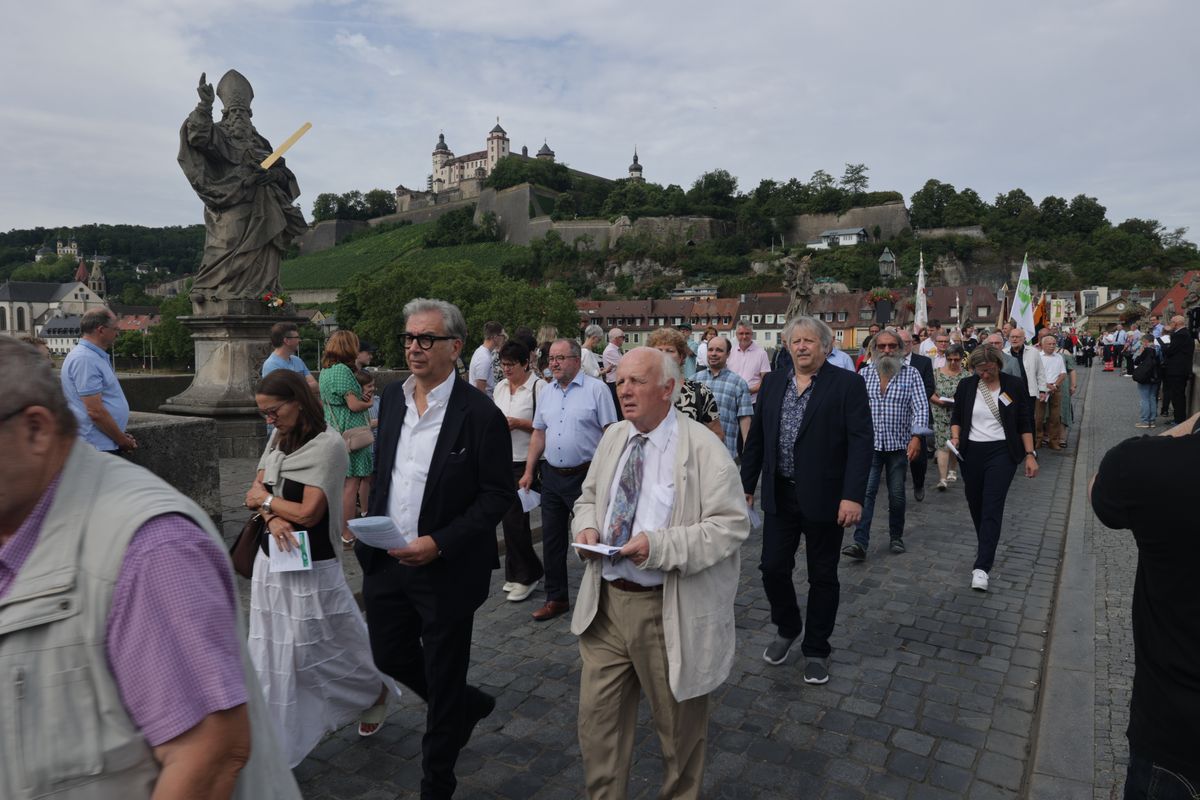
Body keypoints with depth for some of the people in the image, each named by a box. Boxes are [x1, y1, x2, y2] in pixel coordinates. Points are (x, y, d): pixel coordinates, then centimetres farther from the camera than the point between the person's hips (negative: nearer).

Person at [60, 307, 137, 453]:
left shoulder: (93, 356, 15)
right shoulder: (85, 359, -16)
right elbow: (95, 411, -21)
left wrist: (122, 436, 14)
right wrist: (122, 441, -12)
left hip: (106, 446, 10)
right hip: (97, 447, -10)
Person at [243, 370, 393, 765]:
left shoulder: (328, 444, -18)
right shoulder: (278, 439, 6)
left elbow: (308, 513, -20)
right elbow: (256, 493, 3)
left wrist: (265, 499, -5)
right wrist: (273, 517, -18)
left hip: (310, 569, -7)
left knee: (317, 651, 8)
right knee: (270, 657, 13)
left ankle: (376, 693, 35)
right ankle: (272, 744, 28)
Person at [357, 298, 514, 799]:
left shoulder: (479, 414, -17)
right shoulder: (392, 399, 3)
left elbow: (499, 495, -15)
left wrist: (439, 544, -22)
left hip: (445, 570, -6)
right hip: (385, 562, 6)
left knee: (443, 683, 10)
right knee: (391, 657, 20)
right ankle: (470, 704, 46)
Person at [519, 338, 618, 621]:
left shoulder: (596, 389, -7)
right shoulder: (547, 392, 11)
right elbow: (539, 434, 15)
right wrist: (529, 472, 10)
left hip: (586, 475, -6)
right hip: (552, 476, 6)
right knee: (552, 539, 13)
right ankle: (556, 598, 27)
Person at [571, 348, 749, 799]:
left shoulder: (704, 448, -13)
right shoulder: (612, 438, 6)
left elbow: (732, 525, -16)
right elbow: (589, 498, 18)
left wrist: (660, 546, -27)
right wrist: (586, 525, -6)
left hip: (670, 611, -5)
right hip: (606, 601, 5)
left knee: (678, 726, 16)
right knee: (597, 717, 14)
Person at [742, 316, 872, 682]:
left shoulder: (847, 384, -7)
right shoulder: (772, 382, 6)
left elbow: (861, 442, -12)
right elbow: (756, 438, 10)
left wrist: (853, 496, -20)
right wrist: (746, 485, 7)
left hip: (824, 498, -3)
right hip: (779, 495, 4)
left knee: (822, 577, 10)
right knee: (773, 568, 8)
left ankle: (816, 650, 28)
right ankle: (787, 630, 35)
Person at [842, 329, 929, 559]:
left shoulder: (911, 374, -1)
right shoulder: (864, 374, 4)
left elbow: (921, 407, -8)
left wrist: (917, 436, -20)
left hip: (899, 445, 0)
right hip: (870, 444, 0)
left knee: (897, 495, 11)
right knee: (866, 492, -7)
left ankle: (896, 537, 29)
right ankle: (860, 542, -9)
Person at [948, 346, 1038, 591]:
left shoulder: (1015, 386, -3)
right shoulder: (966, 385, 1)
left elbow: (1024, 423, 2)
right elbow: (956, 416, 11)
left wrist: (1030, 454, -2)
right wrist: (955, 437, -7)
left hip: (1001, 452, -3)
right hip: (971, 452, 3)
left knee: (992, 508, -10)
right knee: (975, 505, 12)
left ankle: (982, 566, -13)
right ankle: (986, 549, 36)